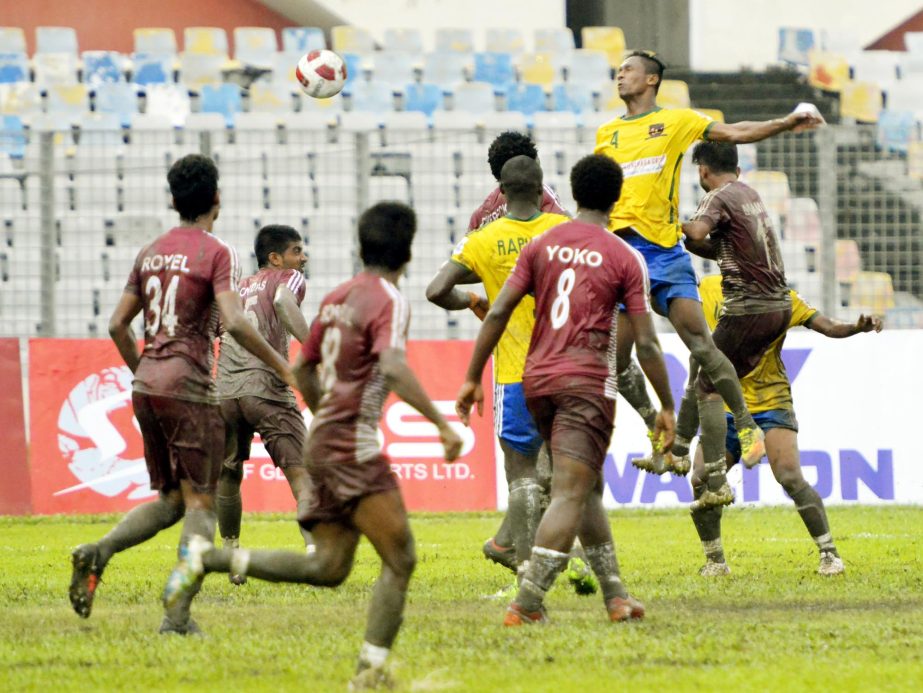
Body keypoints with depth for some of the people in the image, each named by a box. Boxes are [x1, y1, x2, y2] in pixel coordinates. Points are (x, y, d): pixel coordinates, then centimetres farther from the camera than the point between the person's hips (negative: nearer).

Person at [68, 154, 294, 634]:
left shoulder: (151, 253, 12)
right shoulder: (217, 253, -7)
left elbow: (118, 325, 14)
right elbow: (234, 323, -19)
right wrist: (281, 366, -8)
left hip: (146, 382, 6)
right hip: (188, 386, -6)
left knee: (170, 499, 16)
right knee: (200, 503, 0)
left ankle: (97, 553, -8)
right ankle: (177, 617, -8)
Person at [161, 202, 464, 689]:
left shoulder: (337, 298, 15)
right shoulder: (388, 300, -10)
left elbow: (303, 368, 23)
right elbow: (393, 367, -27)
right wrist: (441, 423, -27)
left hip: (324, 443, 8)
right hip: (354, 448, -8)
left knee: (327, 567, 8)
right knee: (400, 559, -6)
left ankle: (209, 558, 1)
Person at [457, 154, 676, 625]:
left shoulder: (541, 246, 7)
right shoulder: (625, 258, -3)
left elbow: (497, 313, 2)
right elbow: (645, 343, -4)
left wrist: (473, 378, 7)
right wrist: (666, 406, 5)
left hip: (536, 380, 5)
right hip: (587, 383, -5)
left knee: (588, 487, 18)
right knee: (571, 494, -8)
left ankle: (615, 596, 20)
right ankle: (526, 603, -20)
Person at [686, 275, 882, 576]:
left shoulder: (782, 298, -4)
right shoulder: (709, 289, 3)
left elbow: (827, 326, -11)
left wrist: (858, 327, -30)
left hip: (771, 402, -3)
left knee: (791, 478, -18)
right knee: (701, 479, -10)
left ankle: (829, 553, -5)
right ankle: (714, 560, 9)